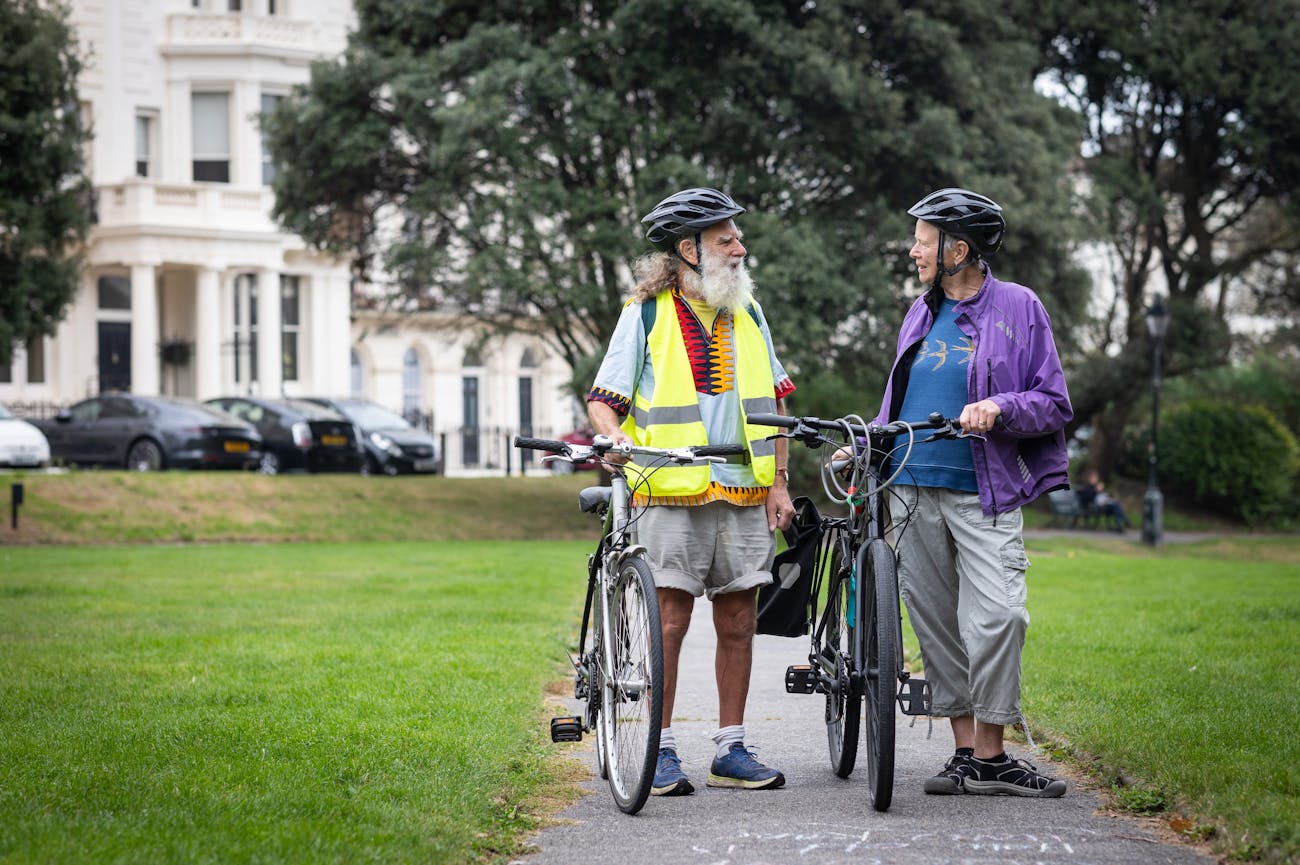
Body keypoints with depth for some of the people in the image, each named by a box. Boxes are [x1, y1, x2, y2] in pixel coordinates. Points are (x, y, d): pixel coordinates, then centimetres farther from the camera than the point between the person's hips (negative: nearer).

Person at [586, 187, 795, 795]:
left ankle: (731, 751, 12)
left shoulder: (746, 311, 13)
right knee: (671, 619, -5)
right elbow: (603, 398, -1)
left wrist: (779, 482, 10)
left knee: (738, 620, 5)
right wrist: (613, 433, -23)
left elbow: (774, 400, 17)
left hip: (744, 493, 4)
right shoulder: (647, 312, 0)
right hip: (673, 494, -4)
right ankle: (663, 753, 2)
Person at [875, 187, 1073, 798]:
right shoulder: (922, 314, 16)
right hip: (914, 490, 5)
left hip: (985, 495, -5)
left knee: (998, 616, -16)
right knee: (935, 622, 4)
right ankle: (966, 752, 10)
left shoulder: (1017, 308, 1)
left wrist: (999, 408, -17)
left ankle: (991, 756, -8)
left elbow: (1054, 404, -1)